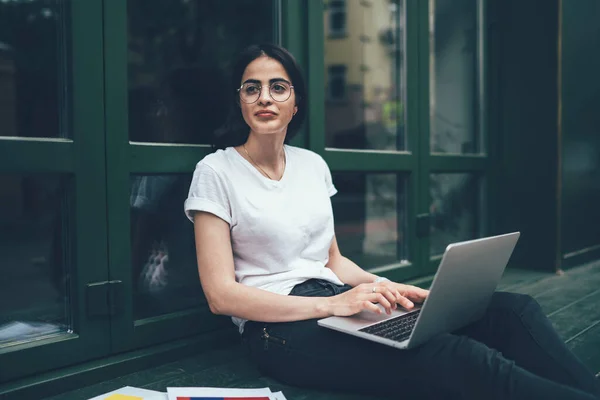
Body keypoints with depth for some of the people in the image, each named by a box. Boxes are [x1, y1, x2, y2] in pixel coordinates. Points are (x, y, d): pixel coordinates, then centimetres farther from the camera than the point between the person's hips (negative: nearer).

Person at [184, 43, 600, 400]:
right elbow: (221, 293, -11)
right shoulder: (216, 172, -3)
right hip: (281, 329, -6)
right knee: (462, 361, -32)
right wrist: (330, 305, -21)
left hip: (336, 302, 6)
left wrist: (385, 287, -2)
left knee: (511, 310, -15)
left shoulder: (313, 164, 14)